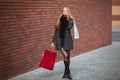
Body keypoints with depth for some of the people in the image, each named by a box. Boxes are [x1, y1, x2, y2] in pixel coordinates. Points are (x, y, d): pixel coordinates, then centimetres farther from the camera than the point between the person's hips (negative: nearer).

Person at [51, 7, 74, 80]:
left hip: (67, 39, -1)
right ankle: (68, 72, 6)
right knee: (65, 55, -6)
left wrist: (68, 19, -14)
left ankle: (66, 72, 16)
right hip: (60, 39, 1)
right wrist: (53, 41, 5)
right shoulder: (60, 19, 6)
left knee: (67, 56, 4)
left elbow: (69, 27, -22)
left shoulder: (70, 19, 0)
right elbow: (56, 31, 8)